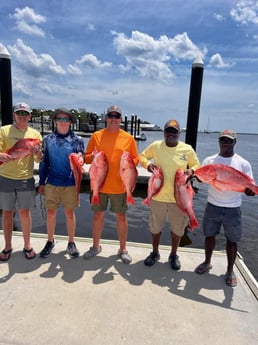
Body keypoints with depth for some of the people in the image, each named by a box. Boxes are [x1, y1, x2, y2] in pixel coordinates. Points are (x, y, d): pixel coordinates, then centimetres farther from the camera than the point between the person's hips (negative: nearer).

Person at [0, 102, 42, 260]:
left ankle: (27, 245, 22)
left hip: (26, 179, 1)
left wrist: (38, 153, -20)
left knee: (25, 212, 8)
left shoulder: (35, 134, 5)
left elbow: (39, 160, 3)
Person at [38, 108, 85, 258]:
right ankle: (50, 241, 28)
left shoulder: (77, 140, -1)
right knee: (51, 212, 9)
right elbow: (44, 161, 8)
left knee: (70, 213, 7)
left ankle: (71, 243, 24)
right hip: (51, 183, 2)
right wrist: (42, 182, 7)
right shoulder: (48, 139, 4)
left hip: (70, 184, -1)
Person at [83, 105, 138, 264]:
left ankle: (123, 249, 26)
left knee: (121, 216, 9)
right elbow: (86, 157, 6)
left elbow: (136, 159, 4)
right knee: (98, 215, 12)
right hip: (99, 184, 1)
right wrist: (92, 157, -17)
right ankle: (96, 246, 32)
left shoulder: (128, 138, 1)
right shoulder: (96, 136, 3)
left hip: (120, 185, -1)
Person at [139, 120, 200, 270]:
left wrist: (191, 170, -15)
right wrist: (147, 163, -13)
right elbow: (142, 156, 8)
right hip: (158, 195, 0)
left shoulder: (188, 149, -6)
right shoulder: (156, 146, -6)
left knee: (177, 228, 16)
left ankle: (174, 255, 40)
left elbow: (197, 165, 7)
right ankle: (155, 253, 41)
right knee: (155, 227, 17)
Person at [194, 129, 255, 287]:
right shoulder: (209, 160, 0)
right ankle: (207, 262, 37)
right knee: (209, 235, 14)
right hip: (212, 206, 2)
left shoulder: (243, 163, -4)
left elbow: (250, 190, -5)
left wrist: (249, 190, -29)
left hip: (233, 209, -1)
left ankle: (230, 271, 31)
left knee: (232, 240, 11)